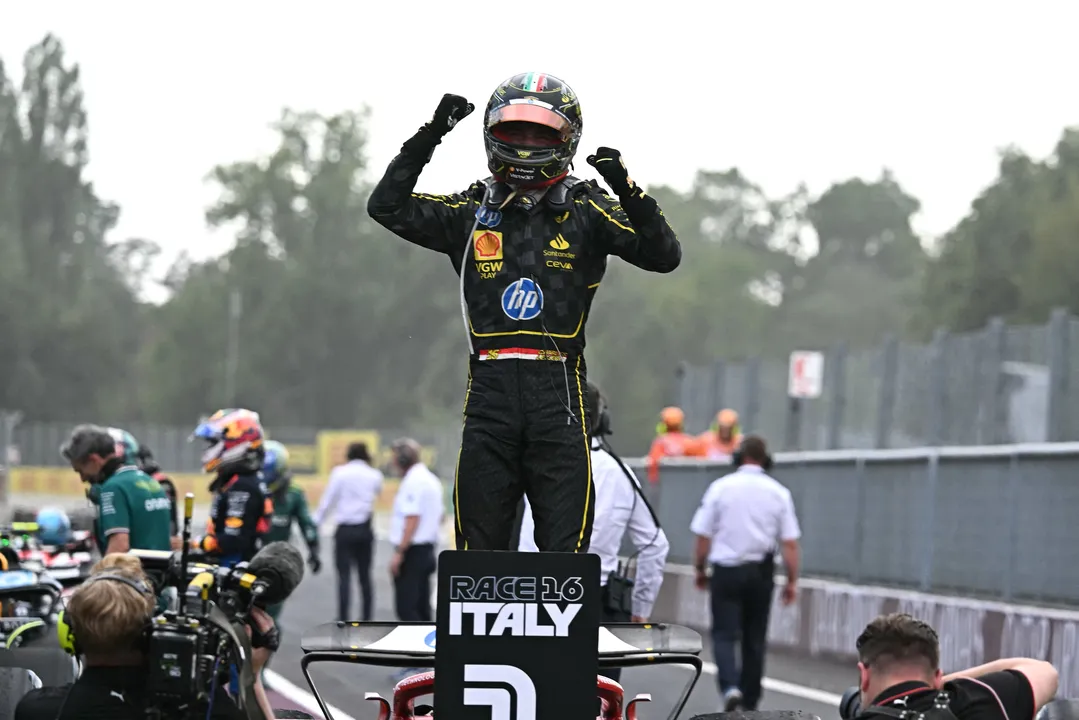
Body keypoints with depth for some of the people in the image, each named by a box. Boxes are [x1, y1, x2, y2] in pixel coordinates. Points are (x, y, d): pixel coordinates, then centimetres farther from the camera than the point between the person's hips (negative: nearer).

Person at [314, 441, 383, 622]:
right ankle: (366, 619, 11)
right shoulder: (374, 475, 2)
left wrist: (315, 524, 2)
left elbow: (327, 501, -4)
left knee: (344, 576, -5)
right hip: (365, 530, 3)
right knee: (365, 575, 11)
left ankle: (343, 620, -12)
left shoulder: (340, 473, -5)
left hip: (345, 530, -3)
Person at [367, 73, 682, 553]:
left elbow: (663, 257, -1)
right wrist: (430, 136, -3)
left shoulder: (586, 211, 7)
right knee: (478, 551, 5)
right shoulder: (470, 211, 12)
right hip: (490, 391, 2)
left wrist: (626, 191, -15)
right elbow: (387, 207, 4)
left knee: (566, 549, -2)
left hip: (558, 392, -2)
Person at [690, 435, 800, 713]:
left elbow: (703, 536, -4)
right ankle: (749, 702, 17)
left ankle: (730, 687, -23)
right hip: (761, 572, 2)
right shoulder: (778, 492, -2)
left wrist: (700, 569, 10)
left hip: (726, 569, -2)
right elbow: (790, 543, -4)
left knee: (724, 634, 1)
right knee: (755, 638, 13)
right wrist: (792, 580, 4)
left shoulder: (721, 487, -5)